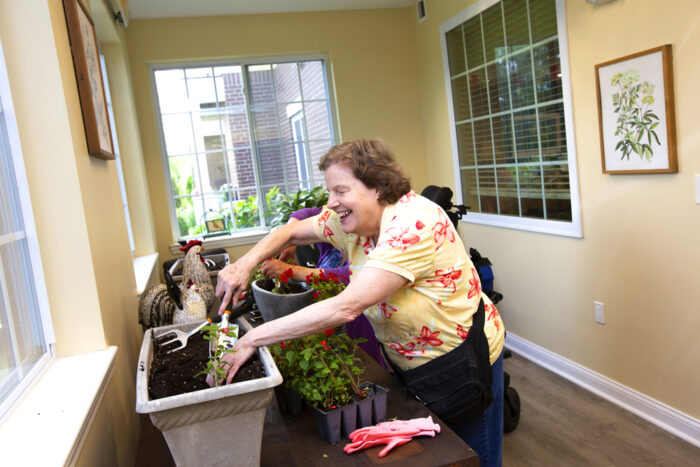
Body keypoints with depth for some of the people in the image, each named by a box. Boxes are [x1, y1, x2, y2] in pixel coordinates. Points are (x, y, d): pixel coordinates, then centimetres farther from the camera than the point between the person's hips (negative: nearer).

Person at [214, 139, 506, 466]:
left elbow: (347, 307, -39)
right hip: (408, 362, 7)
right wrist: (245, 264, -18)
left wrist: (254, 338, -36)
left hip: (461, 361, -7)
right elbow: (290, 233, 3)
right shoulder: (352, 218, -8)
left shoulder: (415, 223, -33)